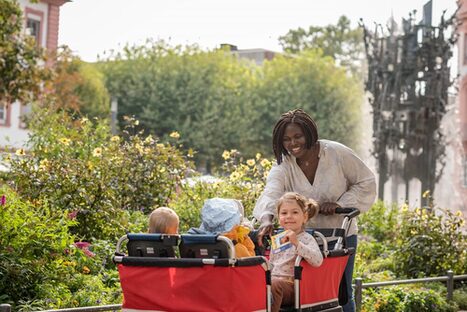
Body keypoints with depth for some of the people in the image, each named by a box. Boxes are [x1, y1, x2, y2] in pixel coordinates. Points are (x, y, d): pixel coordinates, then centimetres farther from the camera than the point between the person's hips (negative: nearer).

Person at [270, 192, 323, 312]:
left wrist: (296, 243, -28)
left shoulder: (306, 238, -2)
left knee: (273, 285, -36)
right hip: (272, 279, 6)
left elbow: (317, 260, -22)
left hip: (290, 285, -6)